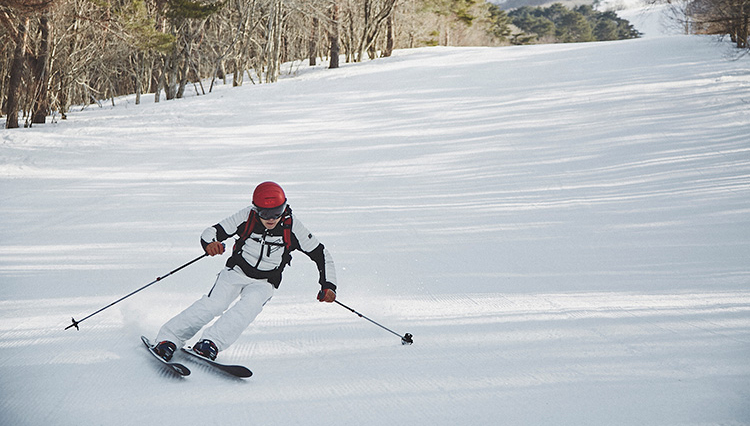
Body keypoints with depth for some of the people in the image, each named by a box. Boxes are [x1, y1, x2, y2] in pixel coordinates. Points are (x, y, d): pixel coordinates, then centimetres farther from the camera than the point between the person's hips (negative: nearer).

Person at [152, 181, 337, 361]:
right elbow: (212, 231, -13)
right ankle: (169, 338, -24)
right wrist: (209, 243, -37)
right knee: (214, 304, -27)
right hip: (236, 272, 0)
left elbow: (321, 255, -5)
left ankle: (210, 343, -40)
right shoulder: (247, 217, -15)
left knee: (250, 304, -33)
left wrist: (328, 286, -15)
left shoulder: (292, 227, -13)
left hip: (264, 284, 0)